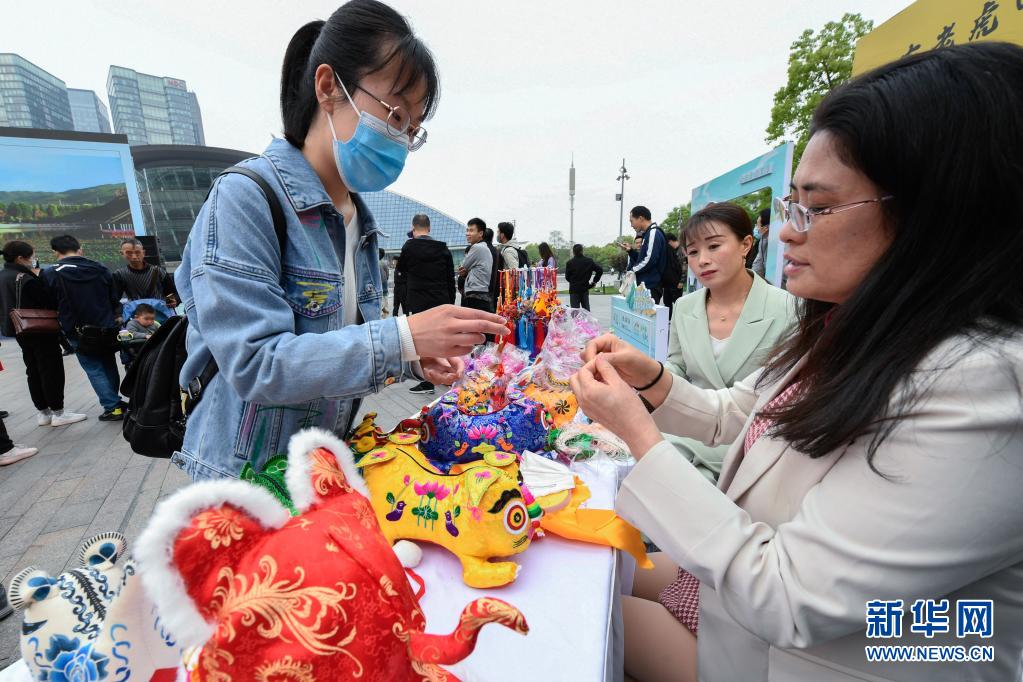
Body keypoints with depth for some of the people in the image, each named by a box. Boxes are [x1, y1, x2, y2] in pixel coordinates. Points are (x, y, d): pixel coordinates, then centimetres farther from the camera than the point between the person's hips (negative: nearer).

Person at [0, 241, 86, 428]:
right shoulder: (25, 279, -20)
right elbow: (51, 301, -20)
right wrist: (39, 278, -9)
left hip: (22, 331, 9)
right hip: (41, 331, -9)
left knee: (34, 371, 14)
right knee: (52, 370, -1)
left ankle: (43, 412, 20)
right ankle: (58, 413, 4)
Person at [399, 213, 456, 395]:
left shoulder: (409, 247, -4)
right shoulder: (443, 248, 5)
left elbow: (403, 270, 13)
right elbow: (451, 279, 7)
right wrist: (450, 303, 13)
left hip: (420, 303, -4)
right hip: (442, 301, 4)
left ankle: (427, 383, 3)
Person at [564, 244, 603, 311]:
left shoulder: (570, 262, -9)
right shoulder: (589, 261, 0)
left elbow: (567, 277, -4)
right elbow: (600, 270, 0)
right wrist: (594, 281, 8)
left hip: (574, 290, -3)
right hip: (585, 289, 3)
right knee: (586, 309, 13)